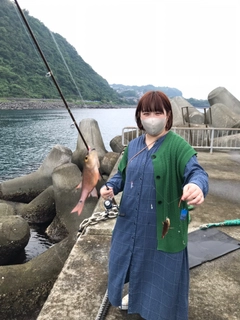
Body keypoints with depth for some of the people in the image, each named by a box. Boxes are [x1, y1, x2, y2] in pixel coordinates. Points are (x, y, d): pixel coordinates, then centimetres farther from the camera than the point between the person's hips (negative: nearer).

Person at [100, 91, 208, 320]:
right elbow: (122, 174, 12)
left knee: (161, 268, 13)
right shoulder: (133, 146, 4)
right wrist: (110, 187, -9)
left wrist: (197, 186, -52)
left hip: (162, 226, -5)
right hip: (131, 222, 6)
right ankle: (135, 294, 54)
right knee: (133, 259, 23)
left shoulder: (178, 146, -15)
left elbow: (196, 172, -28)